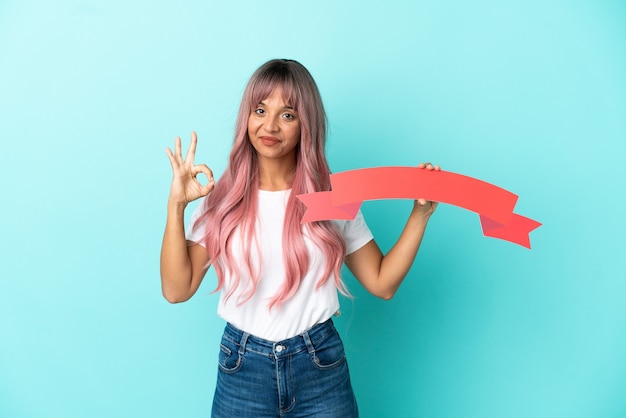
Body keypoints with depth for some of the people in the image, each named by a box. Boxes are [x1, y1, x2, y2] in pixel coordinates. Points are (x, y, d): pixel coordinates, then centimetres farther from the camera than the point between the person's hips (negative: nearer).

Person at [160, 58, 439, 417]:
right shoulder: (223, 198, -5)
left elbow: (382, 283, -2)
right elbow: (177, 289, -9)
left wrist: (420, 214, -9)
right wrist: (176, 205, -17)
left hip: (321, 366, 1)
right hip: (242, 369, 0)